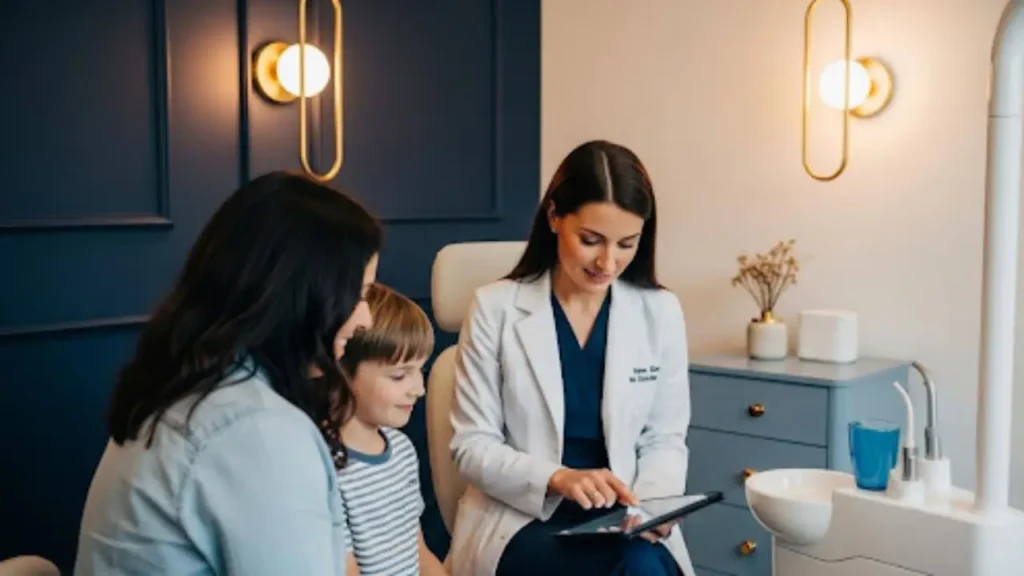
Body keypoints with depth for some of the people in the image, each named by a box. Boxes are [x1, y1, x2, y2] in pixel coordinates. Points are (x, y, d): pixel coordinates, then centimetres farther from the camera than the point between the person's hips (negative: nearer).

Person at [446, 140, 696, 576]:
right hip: (522, 520, -3)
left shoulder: (660, 312, 4)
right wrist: (556, 478, -20)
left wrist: (652, 503, -13)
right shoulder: (495, 308, -4)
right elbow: (472, 445, -4)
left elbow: (665, 439, 8)